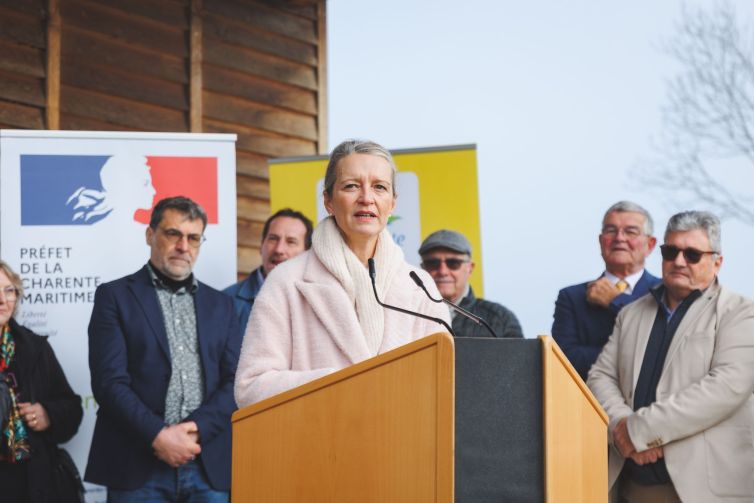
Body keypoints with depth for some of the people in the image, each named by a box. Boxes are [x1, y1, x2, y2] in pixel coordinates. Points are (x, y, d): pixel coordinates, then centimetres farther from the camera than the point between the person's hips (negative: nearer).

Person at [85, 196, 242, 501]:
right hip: (138, 465, -3)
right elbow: (110, 380, -5)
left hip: (208, 465, 3)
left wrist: (197, 428, -9)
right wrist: (158, 436, -14)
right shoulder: (114, 296, 5)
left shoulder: (220, 304, 16)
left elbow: (235, 382, 7)